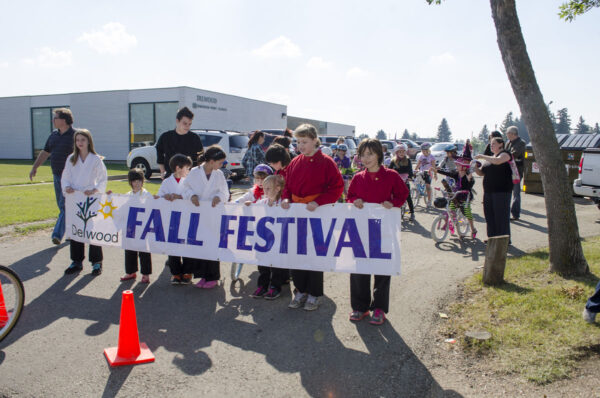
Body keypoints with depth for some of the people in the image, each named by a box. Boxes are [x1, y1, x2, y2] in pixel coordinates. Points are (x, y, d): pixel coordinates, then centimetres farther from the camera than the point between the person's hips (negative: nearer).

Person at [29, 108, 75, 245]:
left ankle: (58, 234, -12)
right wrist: (35, 167, 17)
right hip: (57, 176, 8)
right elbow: (45, 152, 20)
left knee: (65, 206, -10)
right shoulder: (54, 135, 12)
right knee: (62, 206, 13)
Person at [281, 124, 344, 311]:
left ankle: (314, 294, 18)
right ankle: (300, 290, 23)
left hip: (317, 214, -5)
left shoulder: (326, 162, -7)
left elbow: (337, 187, -10)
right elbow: (288, 184, 17)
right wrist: (285, 198, -4)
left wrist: (318, 202, -20)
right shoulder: (295, 162, 8)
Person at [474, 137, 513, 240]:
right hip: (488, 191, 8)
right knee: (489, 215, 9)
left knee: (501, 216, -5)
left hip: (502, 191, -8)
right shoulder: (491, 157, 21)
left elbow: (497, 161, -25)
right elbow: (481, 172, 21)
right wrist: (475, 167, 0)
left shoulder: (505, 154, -2)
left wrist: (482, 157, -17)